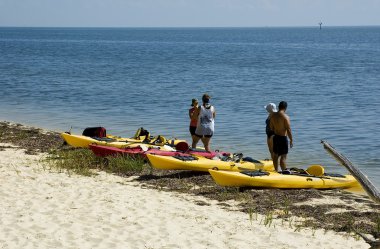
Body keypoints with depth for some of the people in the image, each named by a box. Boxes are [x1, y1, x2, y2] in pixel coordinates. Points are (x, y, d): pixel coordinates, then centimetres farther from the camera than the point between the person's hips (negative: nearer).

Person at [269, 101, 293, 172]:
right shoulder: (285, 117, -18)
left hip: (275, 137, 7)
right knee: (283, 156, -3)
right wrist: (291, 140, -8)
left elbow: (271, 127, 11)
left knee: (275, 155, 17)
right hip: (283, 138, -7)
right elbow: (288, 130, -17)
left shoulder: (273, 115, 2)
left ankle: (276, 171, 28)